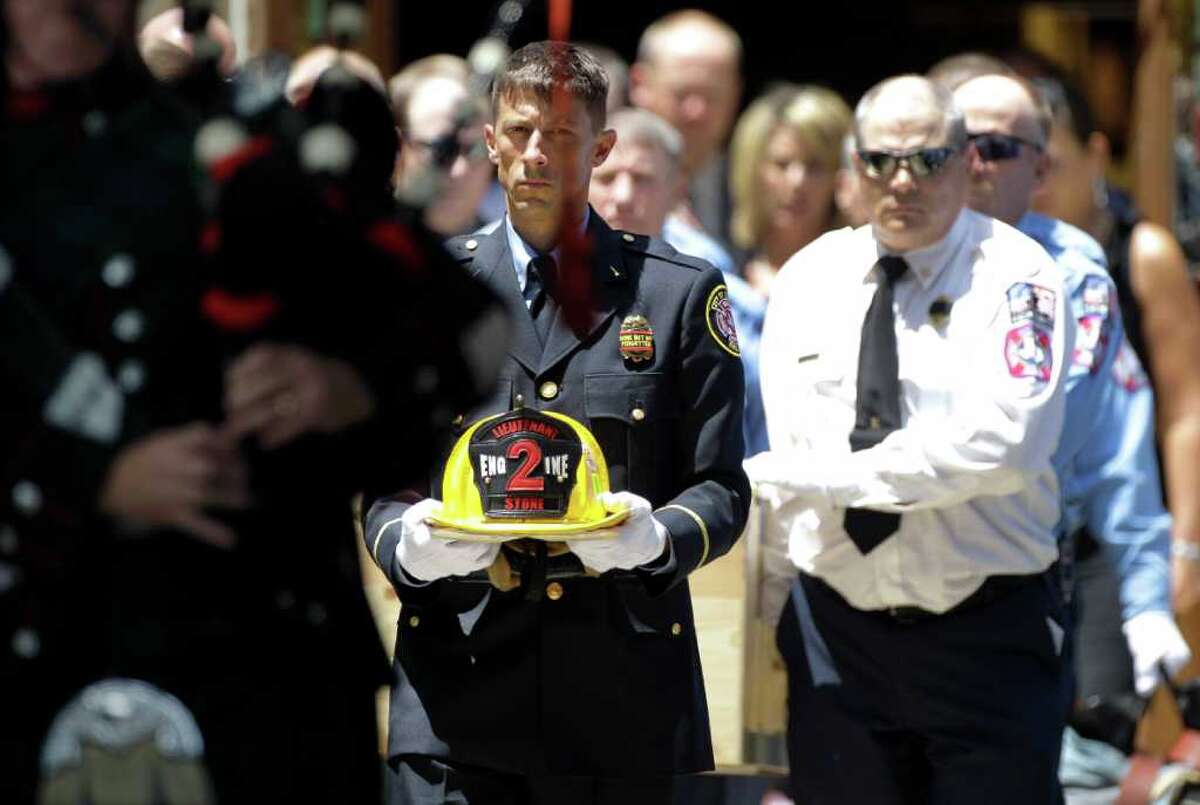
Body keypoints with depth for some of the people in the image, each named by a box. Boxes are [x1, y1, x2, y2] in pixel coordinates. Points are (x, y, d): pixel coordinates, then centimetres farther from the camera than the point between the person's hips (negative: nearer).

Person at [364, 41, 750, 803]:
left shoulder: (682, 292, 8)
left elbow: (721, 489, 5)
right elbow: (381, 483, 12)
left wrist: (658, 538, -17)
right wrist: (409, 547, -11)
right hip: (457, 696, 0)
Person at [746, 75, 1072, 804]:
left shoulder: (1014, 275, -6)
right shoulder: (809, 280, 9)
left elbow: (1002, 443, -20)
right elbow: (777, 456, 12)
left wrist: (830, 476, -19)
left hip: (987, 636, -4)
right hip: (837, 632, 4)